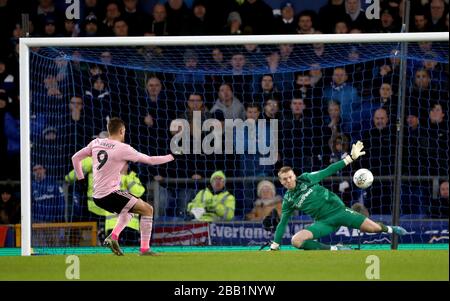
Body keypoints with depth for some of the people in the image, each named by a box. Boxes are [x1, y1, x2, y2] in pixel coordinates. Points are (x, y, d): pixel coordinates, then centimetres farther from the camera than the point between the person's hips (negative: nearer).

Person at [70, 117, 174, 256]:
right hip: (110, 194, -7)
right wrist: (171, 157, 7)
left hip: (97, 196, 7)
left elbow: (75, 158, 15)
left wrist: (81, 179, 22)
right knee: (148, 209, 0)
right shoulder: (122, 148, -11)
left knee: (129, 209, 31)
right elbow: (150, 160, -6)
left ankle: (113, 236, 11)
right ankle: (145, 249, -4)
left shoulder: (96, 143, 7)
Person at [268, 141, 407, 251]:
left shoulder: (306, 179, -3)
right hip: (324, 222, 2)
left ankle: (388, 229, 30)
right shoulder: (288, 201, 2)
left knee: (374, 228, -8)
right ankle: (334, 249, -16)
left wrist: (351, 158, -6)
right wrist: (274, 247, 3)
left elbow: (328, 171, -2)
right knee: (296, 240, -24)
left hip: (338, 210, -1)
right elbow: (282, 224, 7)